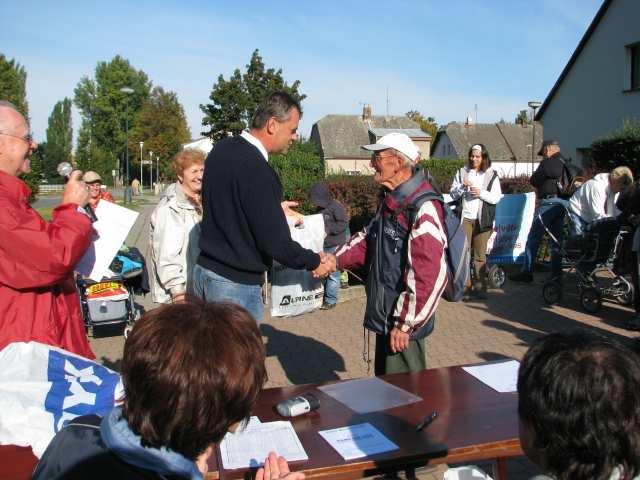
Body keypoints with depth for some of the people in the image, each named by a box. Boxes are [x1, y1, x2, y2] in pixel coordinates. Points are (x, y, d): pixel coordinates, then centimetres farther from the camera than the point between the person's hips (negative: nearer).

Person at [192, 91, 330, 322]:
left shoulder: (221, 149, 4)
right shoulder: (258, 171, -23)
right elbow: (276, 244, -21)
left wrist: (273, 209, 20)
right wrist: (314, 262, -5)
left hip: (203, 271, 9)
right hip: (236, 285, -9)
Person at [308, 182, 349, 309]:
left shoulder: (336, 206, -12)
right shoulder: (320, 208, 12)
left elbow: (344, 223, -16)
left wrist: (328, 229, -20)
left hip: (334, 246, -8)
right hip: (322, 245, 8)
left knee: (332, 273, -2)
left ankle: (331, 300, 6)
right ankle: (322, 296, 25)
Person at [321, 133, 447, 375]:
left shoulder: (423, 209, -23)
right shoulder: (391, 199, 9)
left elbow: (428, 275, -25)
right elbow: (369, 239, 19)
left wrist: (404, 324, -21)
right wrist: (337, 260, 3)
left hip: (403, 321, -9)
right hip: (384, 316, 9)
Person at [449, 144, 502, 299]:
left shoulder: (492, 175, 6)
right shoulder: (462, 172, 10)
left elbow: (497, 198, 1)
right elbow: (453, 194, 7)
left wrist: (481, 193, -15)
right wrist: (462, 186, -11)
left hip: (482, 219, -1)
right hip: (465, 218, 1)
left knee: (480, 254, 3)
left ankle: (479, 286, 9)